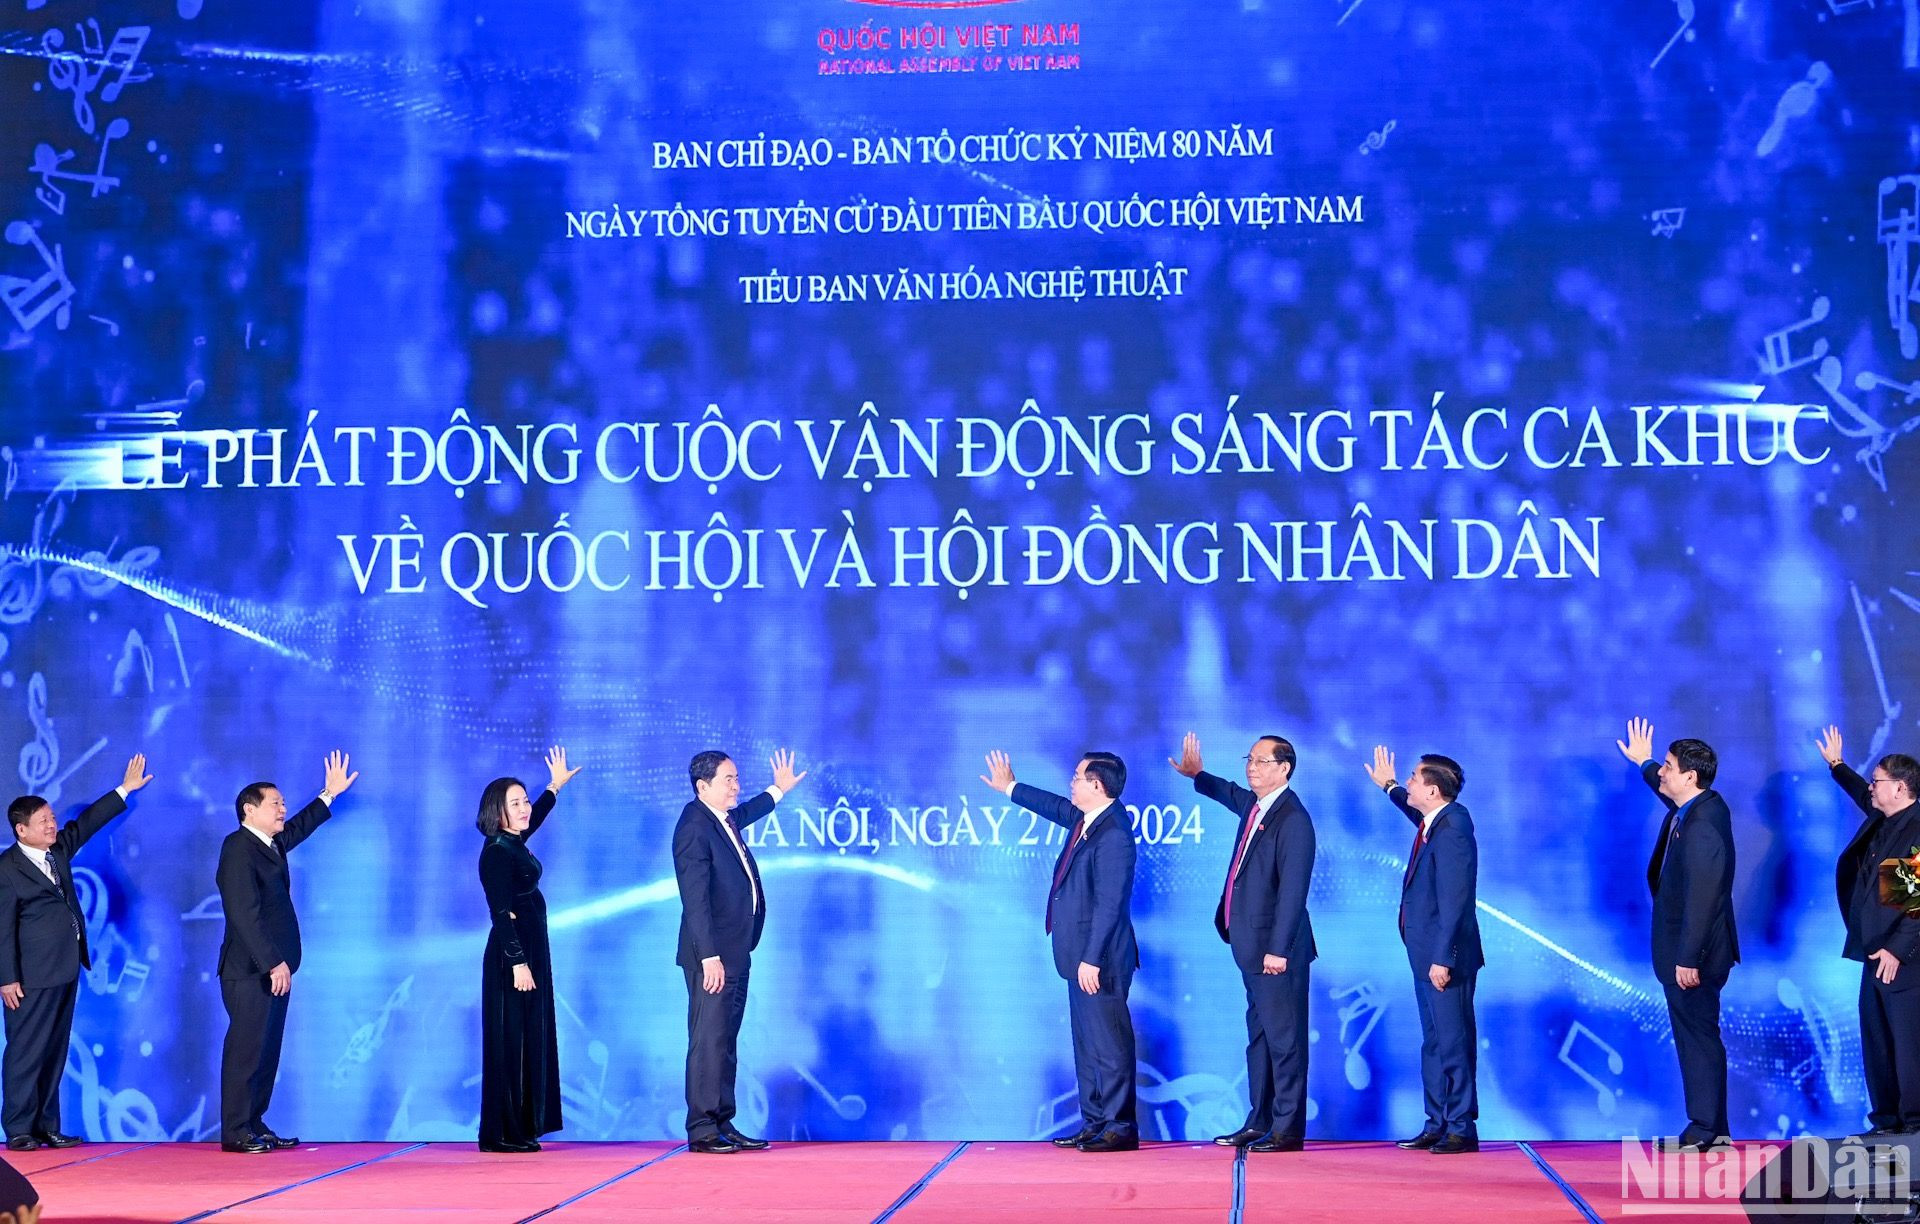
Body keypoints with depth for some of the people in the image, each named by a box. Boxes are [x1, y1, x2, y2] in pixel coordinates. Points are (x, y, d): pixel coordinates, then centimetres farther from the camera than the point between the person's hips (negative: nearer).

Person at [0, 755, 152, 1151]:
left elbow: (88, 822, 24)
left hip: (66, 970, 8)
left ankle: (47, 1127, 16)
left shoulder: (58, 849, 10)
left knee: (55, 1052, 10)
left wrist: (125, 789, 24)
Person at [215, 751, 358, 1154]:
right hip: (250, 970, -9)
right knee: (246, 1049, -7)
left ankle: (255, 1124, 17)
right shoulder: (238, 848, -12)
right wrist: (273, 963, -22)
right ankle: (235, 1132, -2)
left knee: (267, 1050, 11)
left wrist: (329, 794, 41)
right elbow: (245, 913, -19)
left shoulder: (272, 844, 15)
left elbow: (298, 828, 40)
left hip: (274, 968, 9)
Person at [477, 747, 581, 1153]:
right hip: (511, 956, -10)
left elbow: (536, 816, 35)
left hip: (529, 953, 10)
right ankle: (502, 1133, -3)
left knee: (530, 1039, 9)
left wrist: (555, 785, 47)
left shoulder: (514, 844, 12)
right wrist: (517, 962, -23)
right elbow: (502, 913, -19)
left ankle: (520, 1128, 13)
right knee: (509, 1040, -7)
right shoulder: (496, 853, -14)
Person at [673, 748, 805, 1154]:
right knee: (708, 1041, -6)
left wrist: (778, 789, 51)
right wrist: (709, 957, -24)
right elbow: (695, 899, -21)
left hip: (735, 953, 10)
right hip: (712, 956, -10)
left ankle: (723, 1125, 16)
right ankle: (702, 1131, -2)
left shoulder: (726, 820, 13)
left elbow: (745, 813, 41)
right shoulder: (694, 828, -16)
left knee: (726, 1042, 11)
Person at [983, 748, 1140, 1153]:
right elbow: (1057, 807, 30)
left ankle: (1121, 1128, 4)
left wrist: (1091, 959, -23)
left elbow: (1109, 904, -24)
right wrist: (1010, 788, 41)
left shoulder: (1113, 834, -21)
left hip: (1099, 959, -10)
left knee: (1109, 1044, -3)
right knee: (1087, 1044, 15)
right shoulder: (1085, 819, 8)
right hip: (1081, 956, 10)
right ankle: (1094, 1123, 22)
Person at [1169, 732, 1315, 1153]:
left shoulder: (1292, 818, -17)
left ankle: (1288, 1130, 3)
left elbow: (1293, 889, -22)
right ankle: (1259, 1122, 23)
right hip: (1252, 947, 10)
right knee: (1259, 1037, 15)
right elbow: (1232, 795, 38)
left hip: (1277, 950, -10)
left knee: (1284, 1040, -3)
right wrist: (1197, 775, 37)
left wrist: (1278, 948, -24)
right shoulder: (1254, 805, 11)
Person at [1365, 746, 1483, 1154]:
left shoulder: (1452, 830, -22)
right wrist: (1389, 787, 39)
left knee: (1453, 1043, -2)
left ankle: (1462, 1129, 6)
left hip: (1445, 958, -10)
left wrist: (1442, 959, -25)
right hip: (1427, 956, 10)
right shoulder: (1435, 819, 6)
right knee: (1433, 1044, 15)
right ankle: (1437, 1125, 22)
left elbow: (1454, 901, -25)